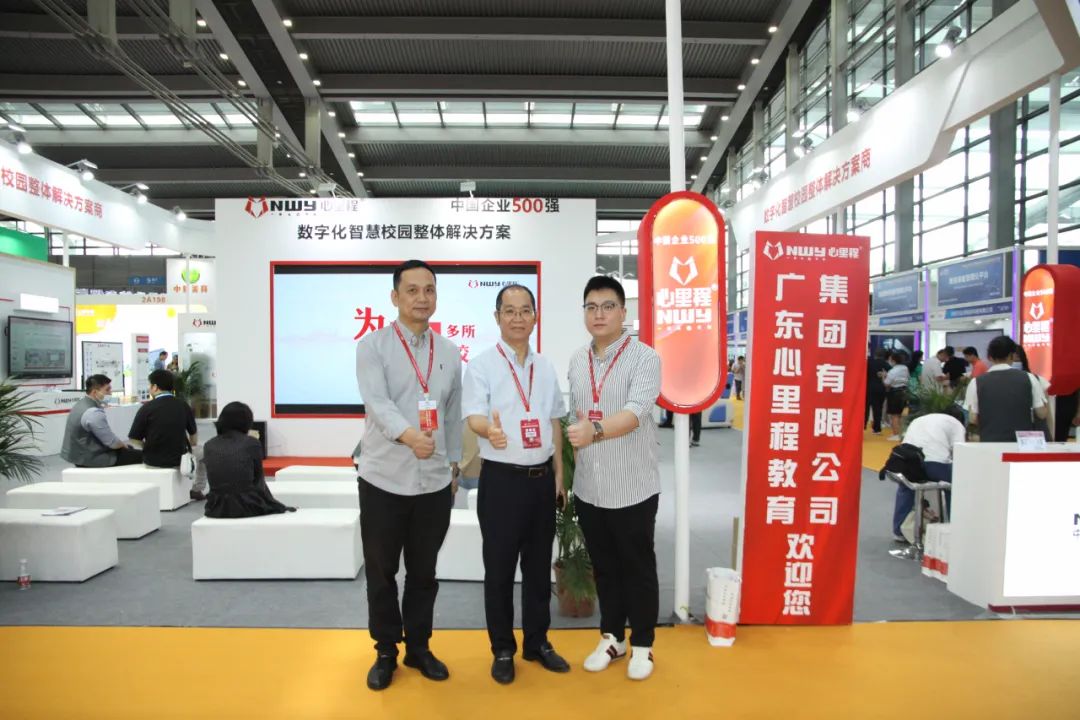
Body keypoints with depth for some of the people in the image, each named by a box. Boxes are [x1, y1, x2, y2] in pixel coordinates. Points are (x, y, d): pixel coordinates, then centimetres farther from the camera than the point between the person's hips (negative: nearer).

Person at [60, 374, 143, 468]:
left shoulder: (81, 404, 5)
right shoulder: (94, 413, -25)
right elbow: (112, 442, -21)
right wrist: (123, 444, -1)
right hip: (90, 458, -10)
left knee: (129, 448, 22)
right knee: (139, 455, -7)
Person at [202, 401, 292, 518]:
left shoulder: (209, 446, 3)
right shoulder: (251, 443, -7)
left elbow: (215, 480, 7)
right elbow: (258, 479, 1)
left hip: (218, 509, 4)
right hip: (247, 507, -4)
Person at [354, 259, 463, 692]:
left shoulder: (449, 352, 7)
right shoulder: (372, 346, -6)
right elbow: (377, 401, -22)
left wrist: (454, 464, 13)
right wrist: (409, 435, -39)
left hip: (435, 481, 3)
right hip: (383, 479, -2)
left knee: (424, 572, 15)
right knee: (381, 572, 12)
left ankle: (418, 647, 32)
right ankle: (386, 652, 30)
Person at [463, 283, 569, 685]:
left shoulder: (546, 367, 9)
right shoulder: (482, 365, -6)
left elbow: (554, 423, 14)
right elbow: (473, 416, -17)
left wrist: (558, 476, 11)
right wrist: (490, 430, -40)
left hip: (542, 479, 5)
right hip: (501, 480, -4)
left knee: (539, 566, 15)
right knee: (499, 569, 7)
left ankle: (537, 643, 31)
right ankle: (502, 650, 24)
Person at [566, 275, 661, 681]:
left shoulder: (645, 358, -12)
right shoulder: (577, 362, 7)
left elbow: (635, 413, -27)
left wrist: (596, 430, -45)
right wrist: (570, 469, 12)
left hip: (633, 487, -5)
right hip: (588, 487, 5)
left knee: (638, 569, 11)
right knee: (603, 567, 18)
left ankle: (642, 645, 30)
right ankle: (612, 638, 36)